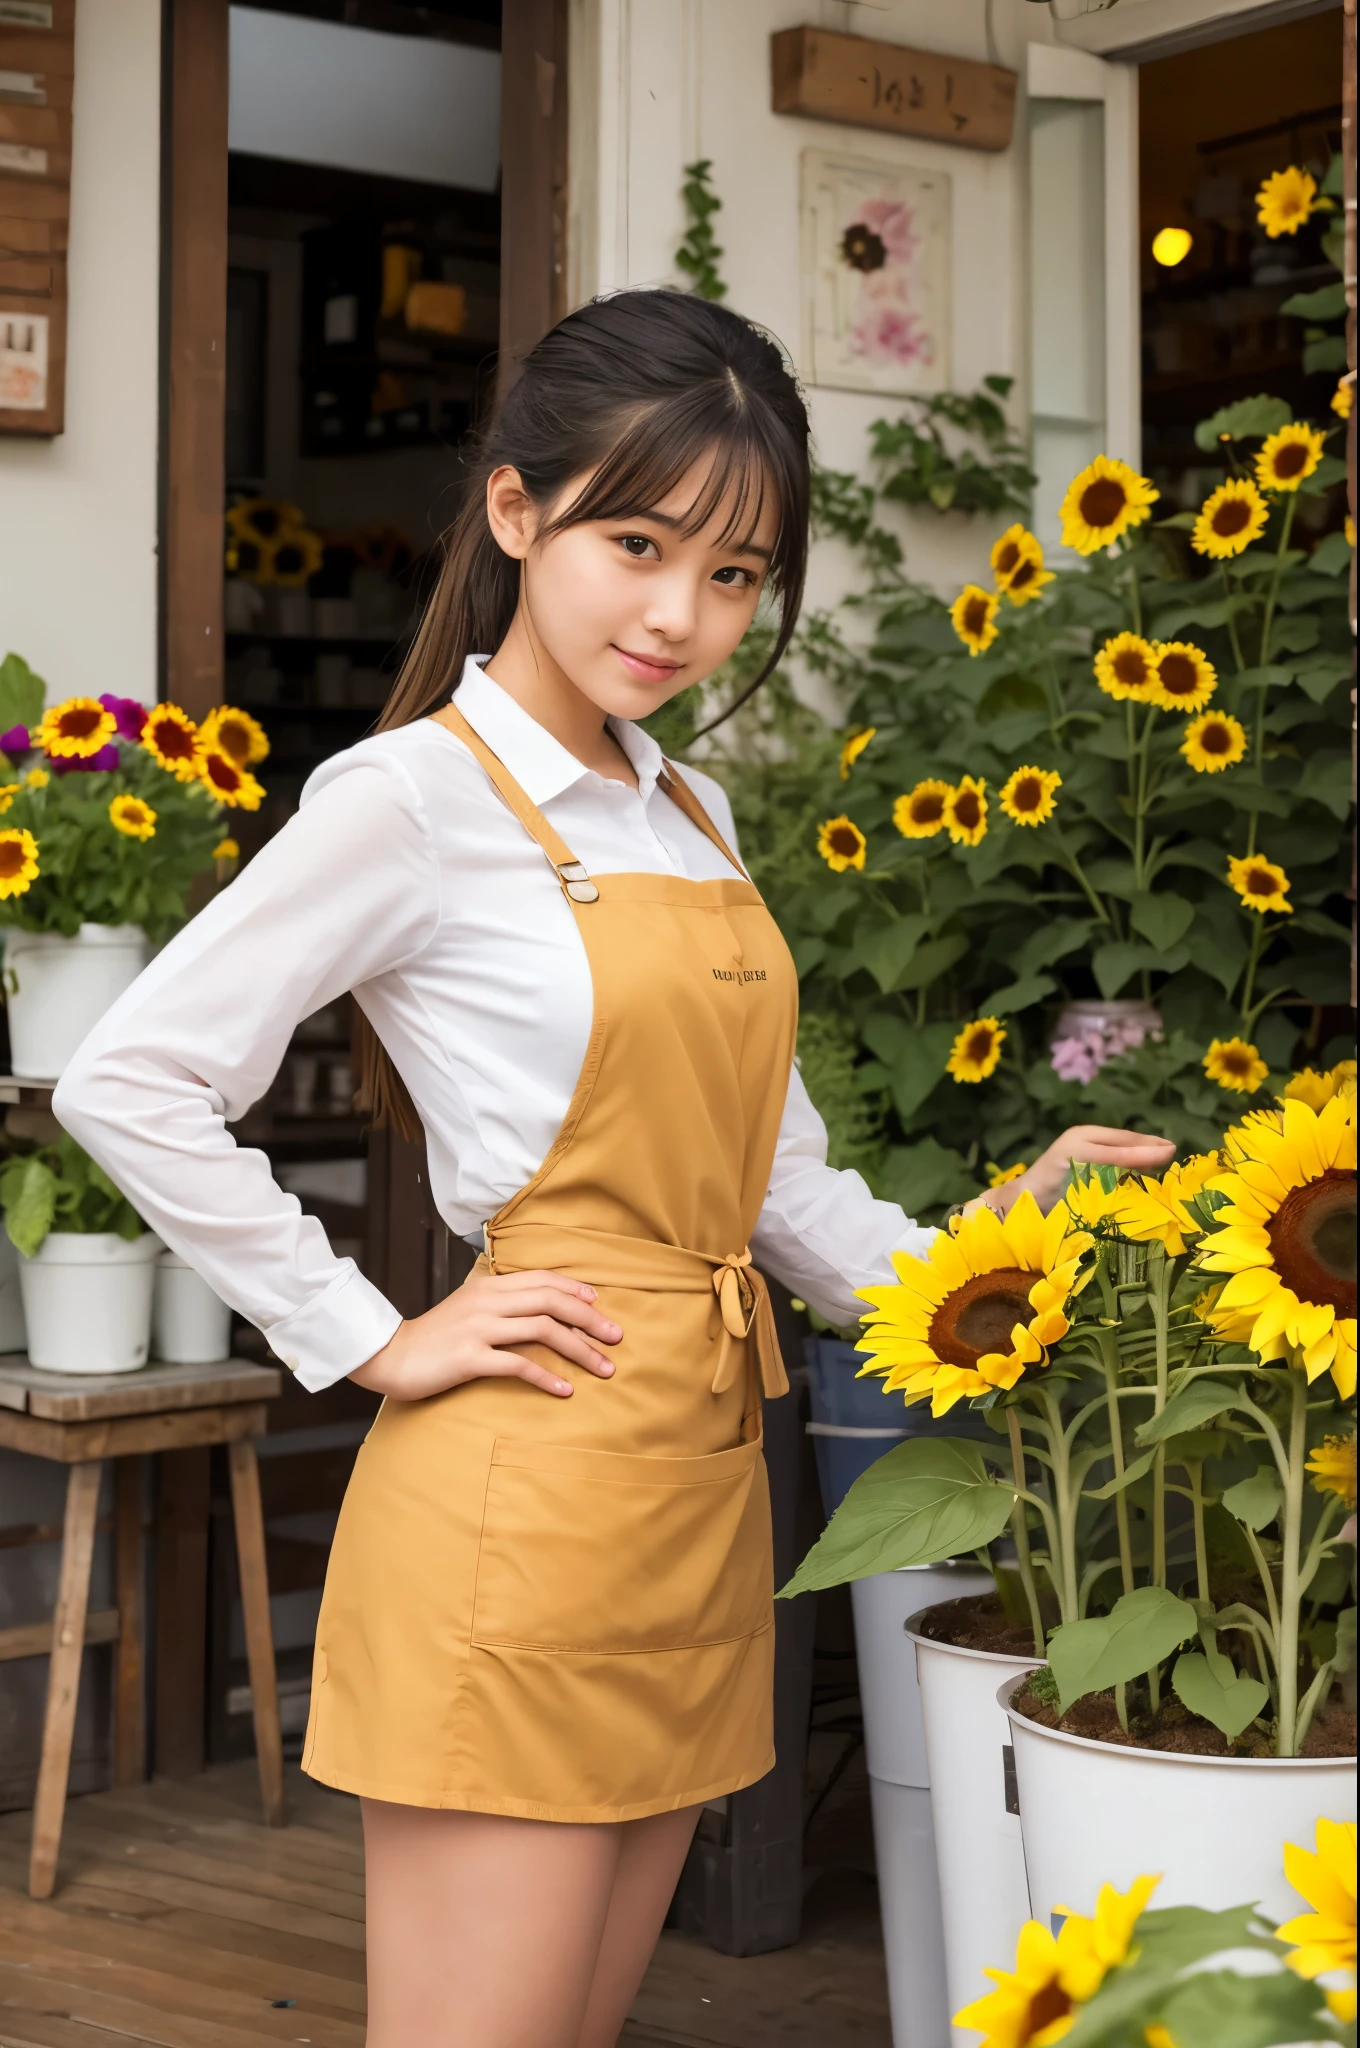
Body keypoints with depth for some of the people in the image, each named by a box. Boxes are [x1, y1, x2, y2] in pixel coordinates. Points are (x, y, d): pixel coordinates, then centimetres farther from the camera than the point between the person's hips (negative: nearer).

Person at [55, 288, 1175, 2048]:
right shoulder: (414, 798, -9)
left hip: (701, 1477, 8)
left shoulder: (691, 815, 14)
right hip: (523, 1503, -7)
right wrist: (373, 1347, -13)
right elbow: (129, 1082, -14)